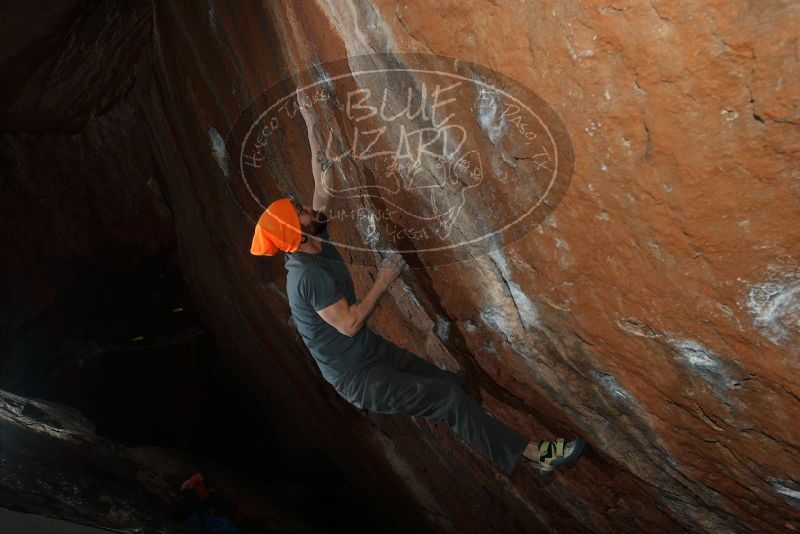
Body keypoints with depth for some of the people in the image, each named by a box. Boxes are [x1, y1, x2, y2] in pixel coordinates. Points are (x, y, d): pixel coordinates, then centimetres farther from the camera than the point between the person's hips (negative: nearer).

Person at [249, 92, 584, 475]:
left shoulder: (317, 245, 2)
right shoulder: (308, 274, -24)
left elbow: (324, 183, 5)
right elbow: (349, 324, -26)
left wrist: (312, 125, 3)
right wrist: (383, 281, -19)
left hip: (373, 350, 9)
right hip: (357, 378, -9)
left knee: (455, 383, 5)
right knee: (451, 398, -15)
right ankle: (532, 454, -6)